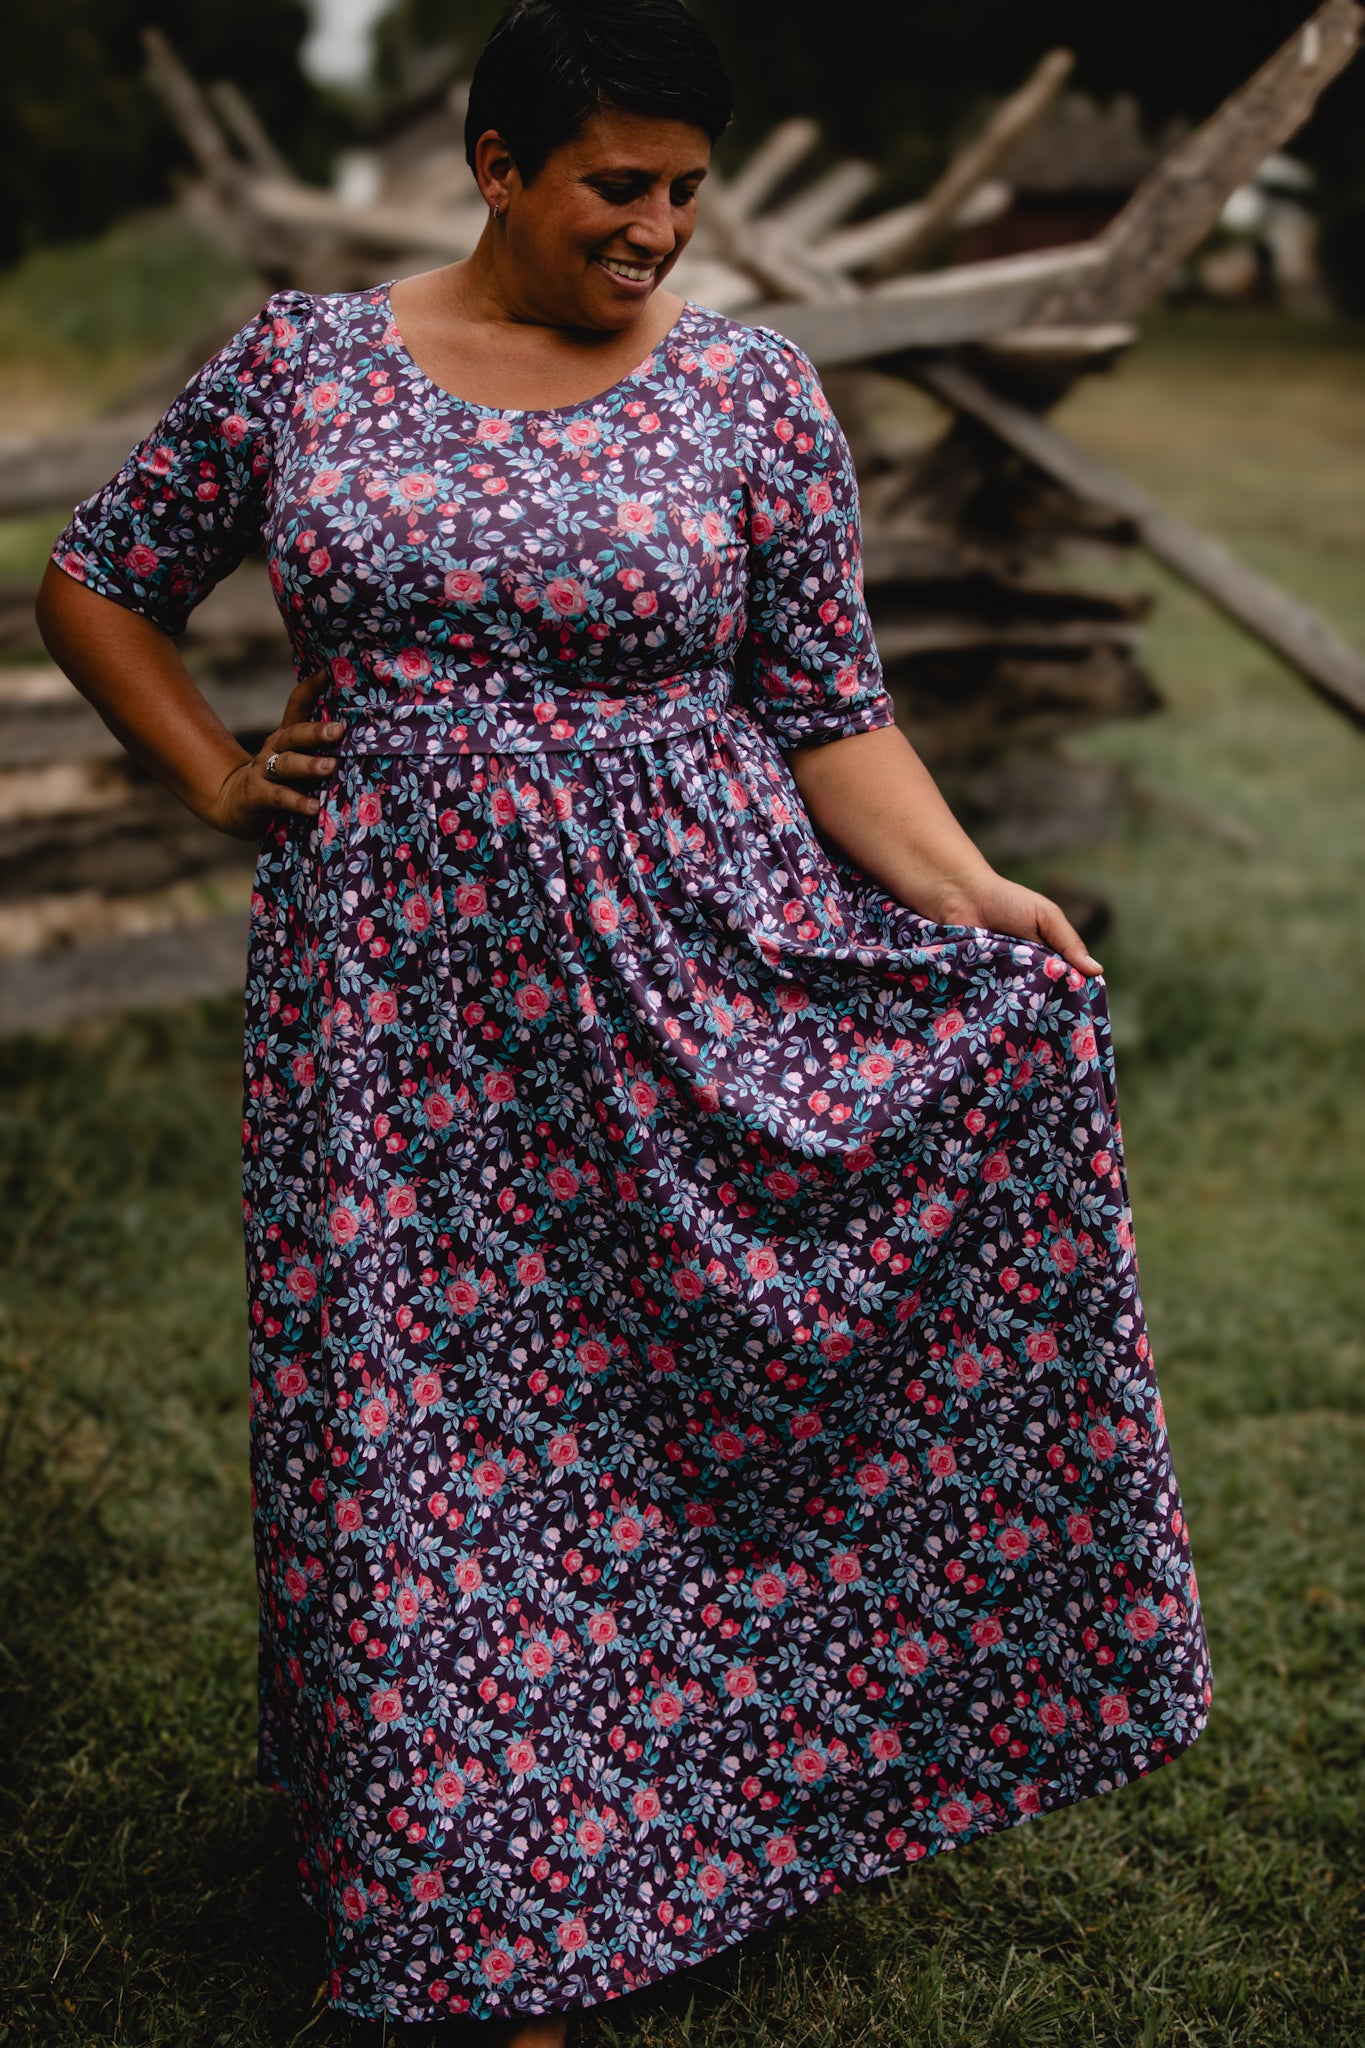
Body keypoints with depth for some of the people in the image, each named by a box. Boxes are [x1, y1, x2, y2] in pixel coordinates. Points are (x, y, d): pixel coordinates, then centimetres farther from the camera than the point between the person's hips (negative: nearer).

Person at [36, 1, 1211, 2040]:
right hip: (401, 995, 1)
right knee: (425, 1429, 6)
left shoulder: (750, 393, 0)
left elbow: (828, 715, -1)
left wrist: (971, 891, -16)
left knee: (681, 1409, -1)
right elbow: (98, 585, 14)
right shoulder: (299, 363, 2)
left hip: (690, 966, 0)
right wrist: (219, 782, 4)